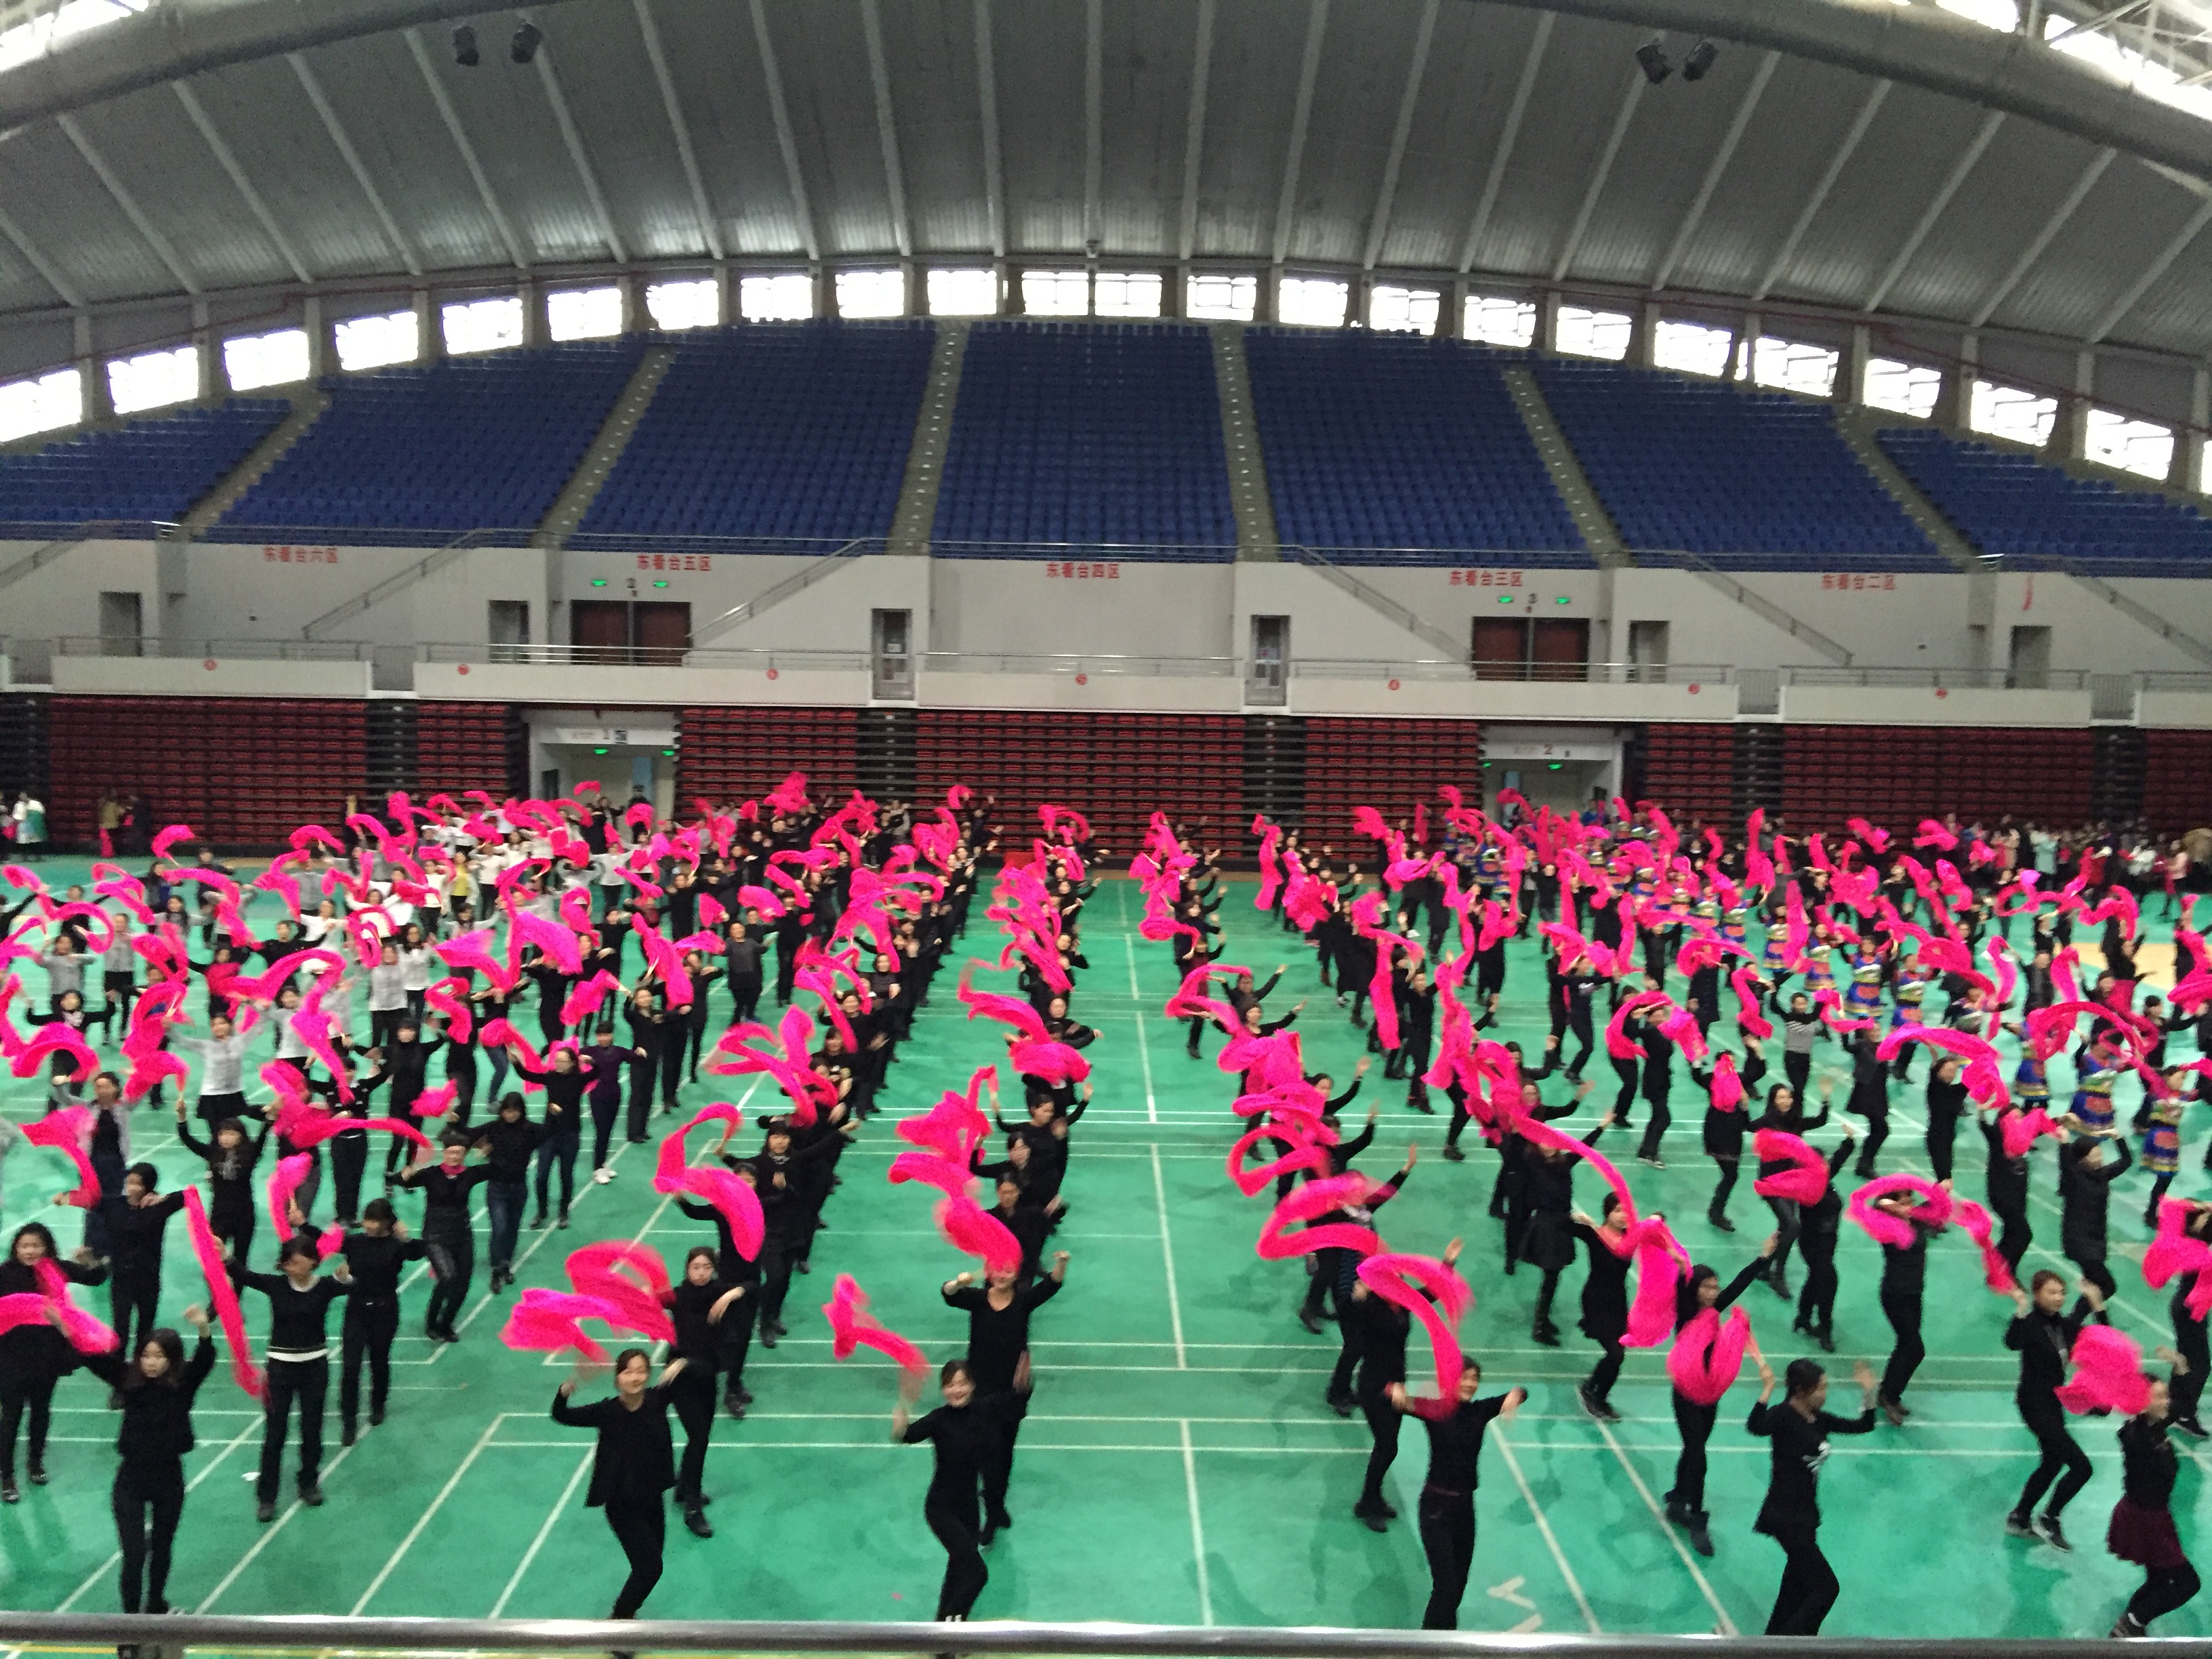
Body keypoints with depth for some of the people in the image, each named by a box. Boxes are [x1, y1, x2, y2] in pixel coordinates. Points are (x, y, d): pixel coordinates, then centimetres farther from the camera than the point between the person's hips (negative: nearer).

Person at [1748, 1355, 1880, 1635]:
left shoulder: (1819, 1419, 6)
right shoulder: (1783, 1416, -19)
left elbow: (1864, 1426, 14)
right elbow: (1757, 1427, -41)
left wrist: (1869, 1393, 1)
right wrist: (1767, 1390, -51)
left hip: (1805, 1516, 9)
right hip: (1785, 1517, -9)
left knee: (1798, 1585, 22)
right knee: (1826, 1587, -6)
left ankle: (1775, 1641, 40)